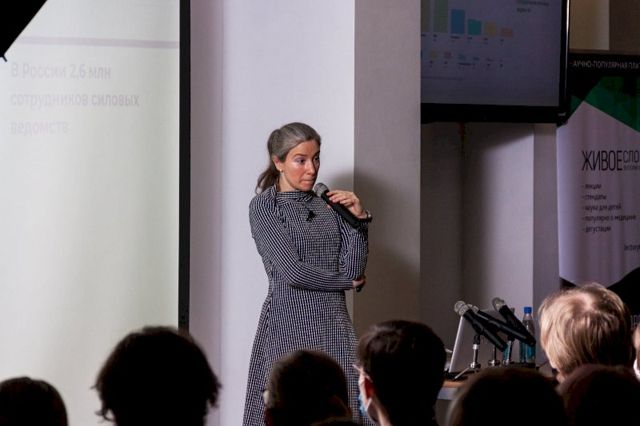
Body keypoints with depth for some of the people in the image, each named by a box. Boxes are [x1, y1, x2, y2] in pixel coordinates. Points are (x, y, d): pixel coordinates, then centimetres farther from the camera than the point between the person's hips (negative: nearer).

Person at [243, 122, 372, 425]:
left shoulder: (328, 204, 12)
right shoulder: (264, 206, -1)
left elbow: (354, 270, 3)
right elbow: (291, 271, -11)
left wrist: (359, 219, -7)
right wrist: (345, 281, 1)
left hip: (334, 325, 4)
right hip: (289, 325, -4)